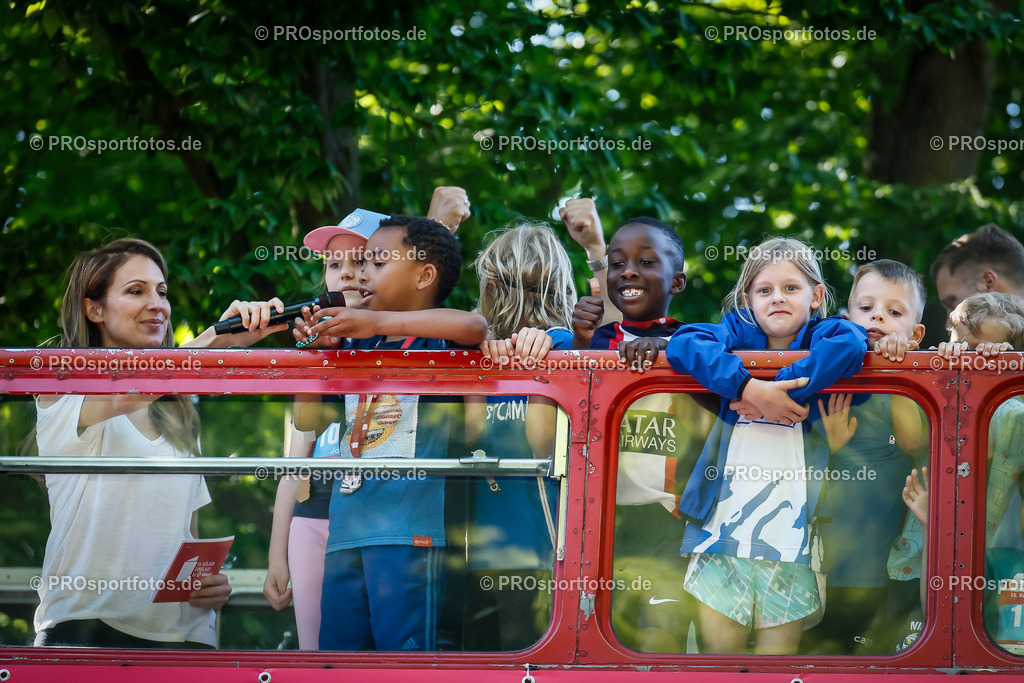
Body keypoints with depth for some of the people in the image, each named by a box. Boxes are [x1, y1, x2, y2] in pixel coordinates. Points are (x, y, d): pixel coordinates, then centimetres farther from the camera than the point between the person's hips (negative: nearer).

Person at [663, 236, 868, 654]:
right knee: (718, 651, -1)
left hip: (790, 537, -1)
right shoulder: (738, 334, 12)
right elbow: (683, 344, -8)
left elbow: (851, 345, -17)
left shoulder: (821, 336, 8)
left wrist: (773, 392, -18)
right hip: (724, 524, 1)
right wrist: (749, 387, -19)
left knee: (778, 657, 1)